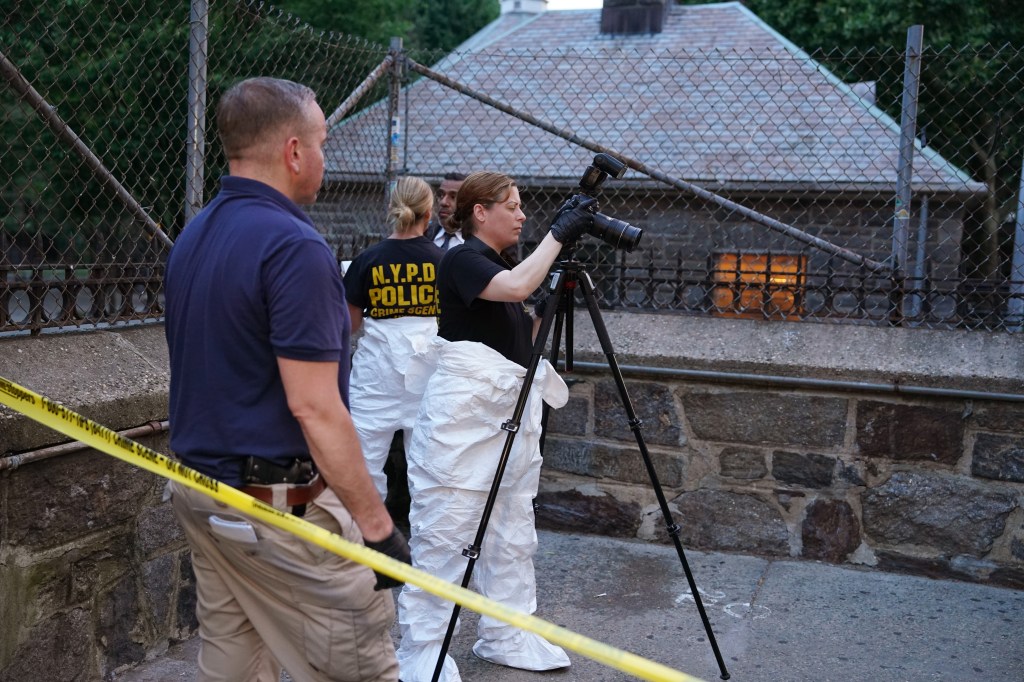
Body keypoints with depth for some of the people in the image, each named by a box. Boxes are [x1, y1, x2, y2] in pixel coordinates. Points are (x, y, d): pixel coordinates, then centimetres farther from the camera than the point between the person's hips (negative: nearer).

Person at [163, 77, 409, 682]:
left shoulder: (193, 237, 9)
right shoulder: (294, 246, -20)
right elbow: (313, 407, -23)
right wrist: (378, 525, -18)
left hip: (198, 490, 10)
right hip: (280, 506, -9)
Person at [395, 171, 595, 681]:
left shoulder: (500, 265, 17)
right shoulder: (461, 260, -9)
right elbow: (517, 286, -27)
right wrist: (557, 234, -18)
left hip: (510, 412, 9)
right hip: (463, 414, -9)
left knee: (512, 532, 11)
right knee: (444, 533, -4)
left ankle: (507, 638, 23)